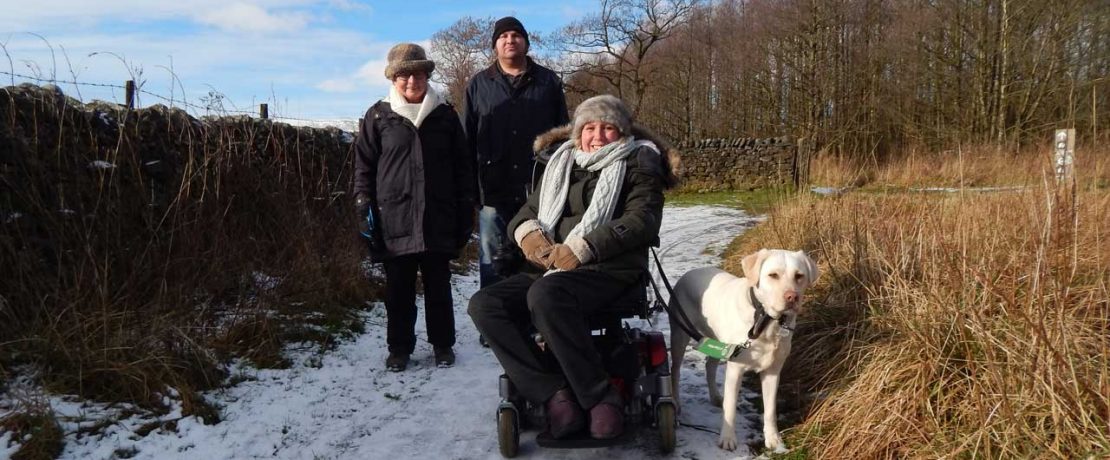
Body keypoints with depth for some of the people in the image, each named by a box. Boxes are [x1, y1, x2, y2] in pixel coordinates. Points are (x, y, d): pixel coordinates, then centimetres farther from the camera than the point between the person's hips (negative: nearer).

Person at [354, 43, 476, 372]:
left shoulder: (445, 115, 8)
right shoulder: (379, 117, 4)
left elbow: (463, 167, 10)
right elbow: (364, 166, 6)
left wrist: (466, 211, 6)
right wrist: (364, 207, -2)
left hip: (438, 221, 1)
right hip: (394, 221, -1)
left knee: (438, 287, 9)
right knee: (399, 290, 6)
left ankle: (442, 344, 24)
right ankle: (399, 348, 20)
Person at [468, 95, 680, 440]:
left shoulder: (636, 164, 8)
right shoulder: (561, 163, 23)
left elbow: (641, 221, -9)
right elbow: (526, 213, 22)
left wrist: (579, 250, -17)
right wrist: (528, 233, -4)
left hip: (608, 271, -6)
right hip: (551, 271, 6)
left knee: (545, 294, -37)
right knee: (485, 305, -19)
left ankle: (601, 397, -25)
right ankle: (555, 394, -23)